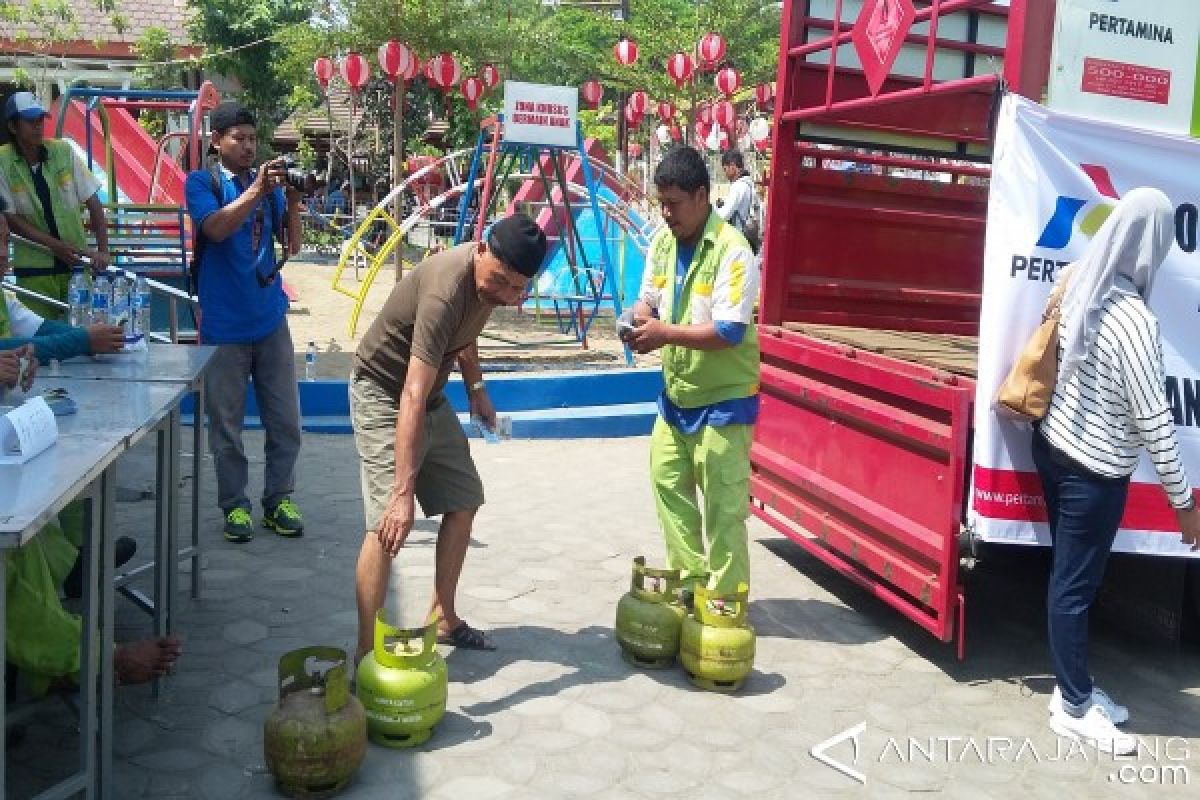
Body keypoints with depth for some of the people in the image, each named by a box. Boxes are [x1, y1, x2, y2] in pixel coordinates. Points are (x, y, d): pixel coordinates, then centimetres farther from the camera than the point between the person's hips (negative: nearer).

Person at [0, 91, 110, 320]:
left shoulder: (63, 151, -2)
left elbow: (92, 203, 1)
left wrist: (103, 251, -8)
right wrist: (56, 245, -14)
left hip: (77, 260, 1)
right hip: (34, 268, -1)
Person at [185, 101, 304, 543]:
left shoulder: (268, 181, 9)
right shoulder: (201, 182, 0)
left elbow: (292, 245, 4)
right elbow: (215, 228, -19)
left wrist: (292, 201, -11)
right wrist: (255, 191, -27)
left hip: (270, 317, 3)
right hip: (224, 323, -3)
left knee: (285, 420, 6)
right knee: (226, 424, 3)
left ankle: (279, 499, 19)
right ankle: (235, 505, 16)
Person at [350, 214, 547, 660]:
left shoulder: (491, 277, -9)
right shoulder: (445, 289, -35)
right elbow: (411, 397, -43)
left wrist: (476, 389, 10)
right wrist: (403, 492, -48)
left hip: (432, 397, 9)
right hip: (383, 394, -8)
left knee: (465, 503, 12)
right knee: (388, 521, -20)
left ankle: (442, 617, 25)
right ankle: (366, 654, -12)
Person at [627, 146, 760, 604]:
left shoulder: (732, 251, -21)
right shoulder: (663, 241, 1)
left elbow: (730, 332, -26)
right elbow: (649, 298, 11)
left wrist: (666, 334, -29)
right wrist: (640, 317, -12)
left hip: (723, 399, -8)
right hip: (676, 393, 8)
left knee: (723, 506, 0)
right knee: (667, 482, 14)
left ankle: (724, 601, 12)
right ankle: (691, 578, 29)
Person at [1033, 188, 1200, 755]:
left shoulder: (1079, 287, -2)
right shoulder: (1134, 319, -24)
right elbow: (1154, 421, -20)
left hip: (1054, 447, 8)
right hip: (1094, 470, -8)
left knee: (1068, 576, 17)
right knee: (1076, 586, 4)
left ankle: (1072, 686, 31)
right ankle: (1075, 708, 18)